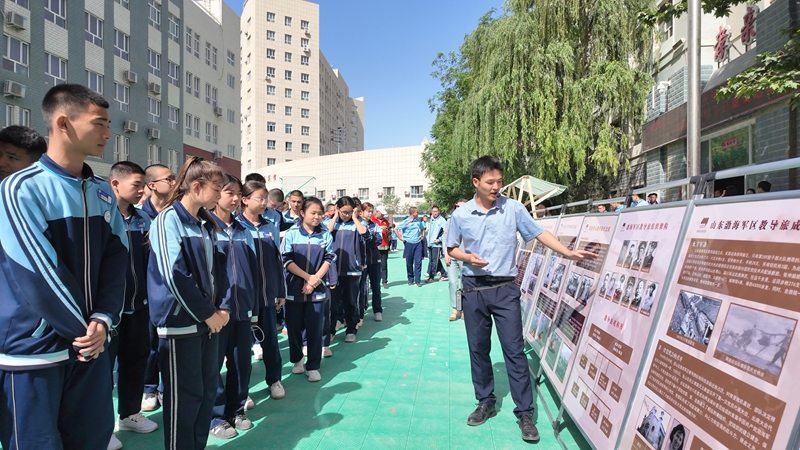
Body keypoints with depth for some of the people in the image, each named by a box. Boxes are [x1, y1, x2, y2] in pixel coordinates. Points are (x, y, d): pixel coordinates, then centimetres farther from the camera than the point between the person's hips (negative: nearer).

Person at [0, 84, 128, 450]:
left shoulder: (103, 193, 6)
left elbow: (116, 259, 2)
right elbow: (37, 276, -17)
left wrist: (103, 320, -11)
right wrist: (82, 328, -10)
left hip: (91, 345, 5)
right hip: (34, 350, -5)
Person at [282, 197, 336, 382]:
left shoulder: (326, 234, 3)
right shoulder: (292, 233, -3)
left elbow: (329, 259, 1)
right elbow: (287, 260, -7)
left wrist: (315, 279, -10)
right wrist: (307, 277, -13)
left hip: (318, 288, 1)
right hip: (294, 287, 0)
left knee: (315, 328, 2)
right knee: (294, 326, 10)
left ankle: (313, 366, 15)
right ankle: (297, 359, 32)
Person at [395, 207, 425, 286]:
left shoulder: (418, 221, 8)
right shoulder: (405, 222, -7)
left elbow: (422, 228, 28)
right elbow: (396, 229, -8)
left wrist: (422, 235, 15)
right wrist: (401, 238, -8)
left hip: (418, 243, 3)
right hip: (409, 244, -3)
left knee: (418, 262, -4)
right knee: (409, 263, 6)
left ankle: (417, 281, 1)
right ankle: (410, 280, 19)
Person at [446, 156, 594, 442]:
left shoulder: (513, 208, -3)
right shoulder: (460, 215, -1)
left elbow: (539, 233, 2)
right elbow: (452, 249, 7)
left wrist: (567, 252, -8)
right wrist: (468, 257, -13)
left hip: (505, 289, -1)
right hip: (474, 289, 2)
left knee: (514, 350, 0)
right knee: (478, 349, 11)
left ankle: (524, 413, 11)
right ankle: (485, 402, 28)